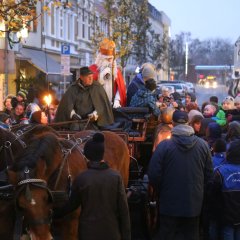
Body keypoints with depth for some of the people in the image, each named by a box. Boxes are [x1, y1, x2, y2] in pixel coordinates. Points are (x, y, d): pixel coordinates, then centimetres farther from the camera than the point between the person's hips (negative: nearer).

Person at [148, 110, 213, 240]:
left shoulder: (164, 145, -13)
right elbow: (208, 173, 4)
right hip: (194, 203, 3)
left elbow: (154, 175, -11)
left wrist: (161, 191, 8)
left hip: (170, 204, -3)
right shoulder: (203, 145, -3)